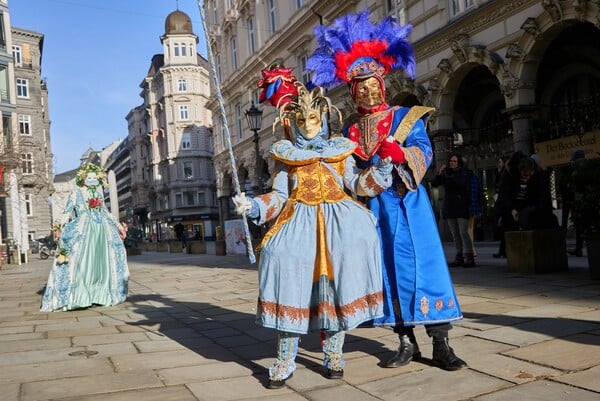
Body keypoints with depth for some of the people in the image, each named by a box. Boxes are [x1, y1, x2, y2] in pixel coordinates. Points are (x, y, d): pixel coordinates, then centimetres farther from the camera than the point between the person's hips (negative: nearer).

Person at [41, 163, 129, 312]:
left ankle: (100, 294, 13)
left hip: (102, 231, 6)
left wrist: (118, 225, 27)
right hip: (83, 230, -6)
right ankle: (81, 297, -13)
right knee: (82, 262, -13)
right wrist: (60, 228, -19)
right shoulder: (76, 193, 2)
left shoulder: (99, 193, 17)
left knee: (101, 262, 5)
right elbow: (67, 212, -5)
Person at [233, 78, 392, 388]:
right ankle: (285, 361, -1)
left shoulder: (339, 149, 16)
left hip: (337, 219, 1)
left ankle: (333, 354, 2)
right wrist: (252, 206, -7)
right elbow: (279, 195, 9)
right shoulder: (285, 154, 15)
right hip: (299, 222, 0)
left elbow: (357, 183, 8)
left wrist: (382, 167, -7)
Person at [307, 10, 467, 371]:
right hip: (372, 207, 3)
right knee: (388, 270, 4)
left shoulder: (407, 117, 6)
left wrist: (399, 153, -25)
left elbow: (425, 153, -7)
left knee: (423, 265, -7)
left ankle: (441, 345, 0)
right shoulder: (350, 132, 15)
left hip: (407, 203, -3)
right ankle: (407, 343, 13)